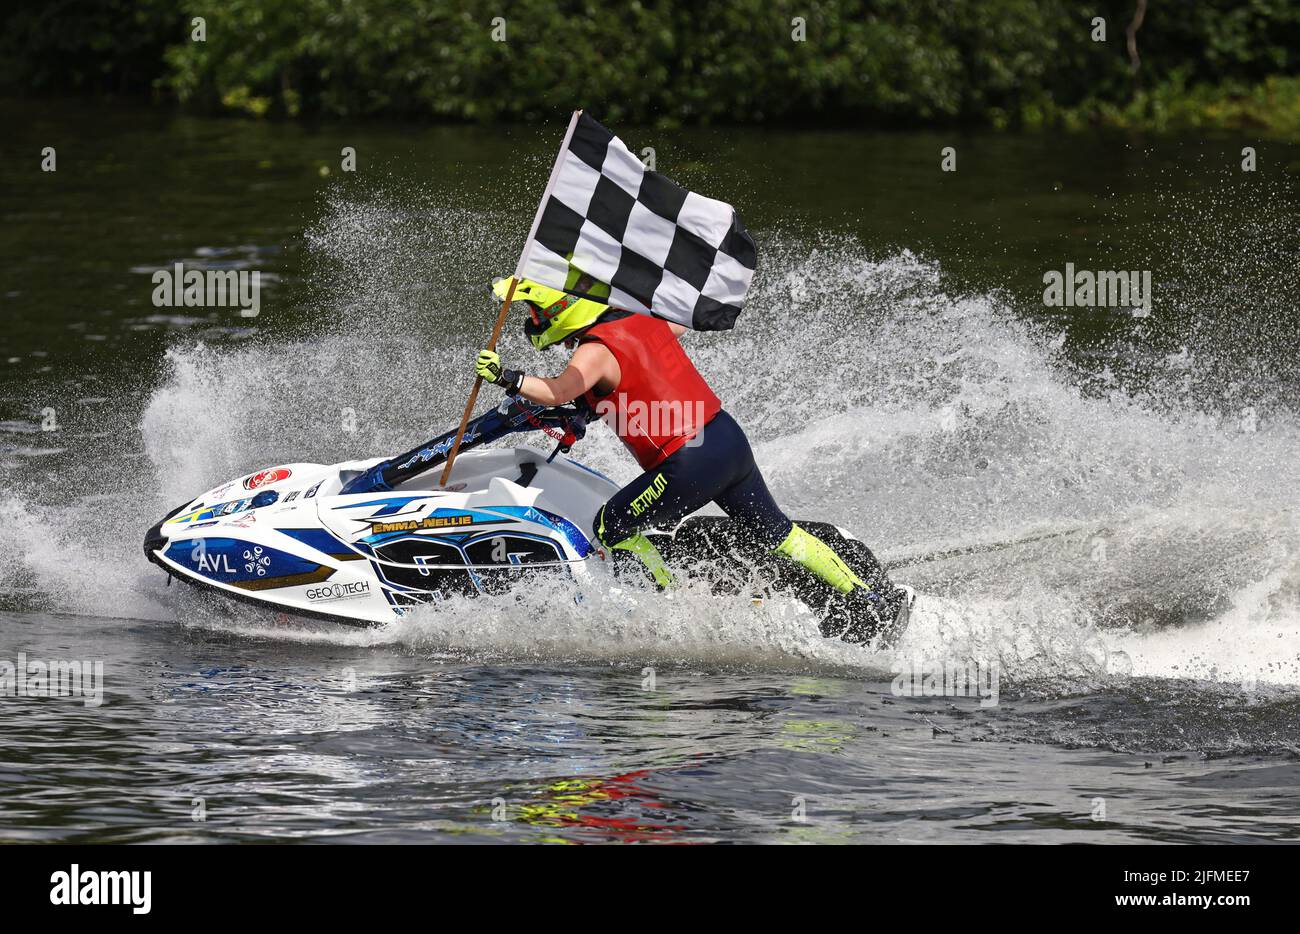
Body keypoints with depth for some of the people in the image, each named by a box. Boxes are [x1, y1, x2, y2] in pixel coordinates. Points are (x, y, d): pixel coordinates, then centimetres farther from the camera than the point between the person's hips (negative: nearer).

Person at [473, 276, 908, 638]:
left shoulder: (595, 350, -13)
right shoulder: (641, 320, 10)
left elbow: (558, 392, -34)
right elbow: (682, 323, 34)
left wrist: (506, 376, -30)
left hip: (688, 466, -8)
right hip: (732, 440, 8)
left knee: (611, 528, 9)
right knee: (778, 533, 21)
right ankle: (868, 598, 22)